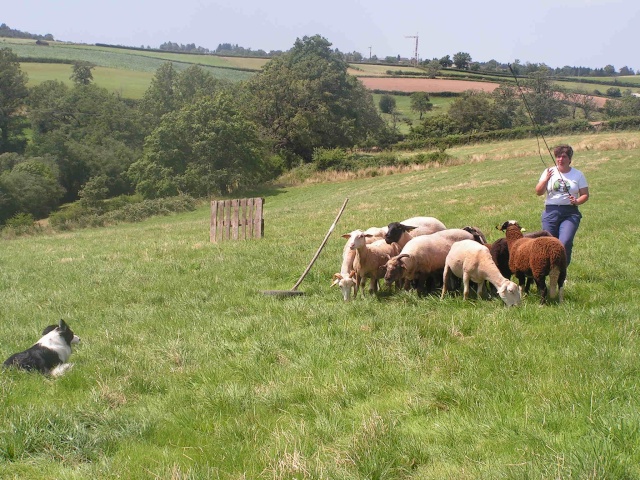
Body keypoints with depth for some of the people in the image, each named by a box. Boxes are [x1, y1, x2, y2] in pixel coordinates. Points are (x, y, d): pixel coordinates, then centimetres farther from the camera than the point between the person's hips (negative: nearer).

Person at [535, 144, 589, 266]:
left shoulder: (578, 175, 8)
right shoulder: (549, 172, 9)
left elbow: (585, 195, 7)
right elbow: (538, 192, 3)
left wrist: (577, 201, -14)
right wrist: (546, 179, -13)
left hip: (570, 213, -1)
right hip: (551, 212, 1)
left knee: (565, 243, -20)